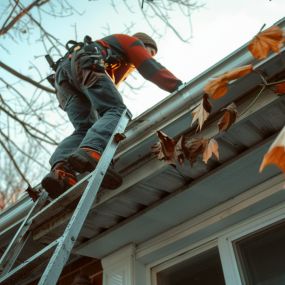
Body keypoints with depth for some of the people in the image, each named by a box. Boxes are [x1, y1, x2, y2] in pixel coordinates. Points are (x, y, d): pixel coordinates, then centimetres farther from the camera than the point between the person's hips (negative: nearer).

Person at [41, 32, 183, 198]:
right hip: (85, 64, -8)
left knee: (84, 128, -7)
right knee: (117, 111, -23)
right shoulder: (133, 42, 24)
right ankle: (89, 151, -54)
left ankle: (61, 169, -36)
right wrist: (179, 87, 1)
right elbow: (151, 68, 6)